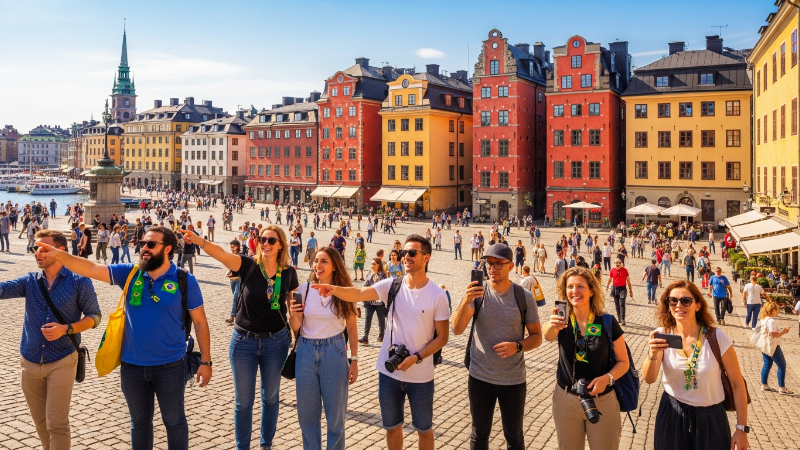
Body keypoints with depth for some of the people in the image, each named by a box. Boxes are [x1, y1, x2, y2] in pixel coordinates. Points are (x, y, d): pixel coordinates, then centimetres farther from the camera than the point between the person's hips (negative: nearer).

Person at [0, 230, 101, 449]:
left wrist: (67, 329, -18)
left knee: (56, 423, -3)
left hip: (61, 361, -4)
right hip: (30, 362, 5)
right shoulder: (29, 281, 4)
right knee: (40, 421, 17)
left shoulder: (79, 281, -8)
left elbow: (94, 316, -4)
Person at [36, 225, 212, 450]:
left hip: (170, 366, -3)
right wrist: (58, 255, -26)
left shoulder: (185, 281, -10)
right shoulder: (130, 273, -1)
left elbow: (200, 322, -6)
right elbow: (92, 269, -10)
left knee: (174, 421, 14)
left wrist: (205, 361, -7)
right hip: (132, 366, 4)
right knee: (139, 421, 21)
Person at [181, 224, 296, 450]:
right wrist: (198, 240, -49)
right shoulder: (249, 265, -13)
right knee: (243, 401, 11)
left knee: (270, 396, 17)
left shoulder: (289, 273, -6)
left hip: (276, 341, 2)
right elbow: (221, 253, -31)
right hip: (244, 341, -1)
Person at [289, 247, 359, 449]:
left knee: (335, 412, 9)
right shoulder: (304, 288, -3)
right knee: (306, 411, 12)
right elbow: (296, 327, 4)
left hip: (334, 352, -2)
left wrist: (354, 360, 0)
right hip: (306, 351, 2)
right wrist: (293, 314, -18)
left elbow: (352, 328, 2)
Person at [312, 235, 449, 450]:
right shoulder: (392, 285, -5)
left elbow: (442, 337, -7)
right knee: (392, 427, 19)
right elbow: (359, 294, -21)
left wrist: (416, 358, -18)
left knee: (424, 429, 16)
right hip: (389, 372, 2)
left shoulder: (437, 295, -11)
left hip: (420, 376, -2)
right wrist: (335, 289, -40)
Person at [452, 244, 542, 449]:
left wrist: (517, 346, -20)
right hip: (479, 378, 1)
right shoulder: (476, 293, -9)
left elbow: (537, 336, 0)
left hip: (514, 380, 0)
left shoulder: (525, 297, -8)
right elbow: (457, 330, -19)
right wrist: (466, 301, -36)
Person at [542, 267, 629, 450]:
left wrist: (607, 378, -22)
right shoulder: (562, 320, -7)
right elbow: (548, 336, -30)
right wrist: (550, 326, -53)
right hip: (565, 400, 2)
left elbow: (623, 362, -2)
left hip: (602, 402, -1)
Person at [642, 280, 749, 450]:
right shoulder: (662, 335, -7)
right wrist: (653, 355, -35)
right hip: (671, 416, 2)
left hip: (710, 418, -1)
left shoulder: (717, 338, -13)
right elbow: (649, 379, -15)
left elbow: (737, 384, -4)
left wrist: (741, 428, -4)